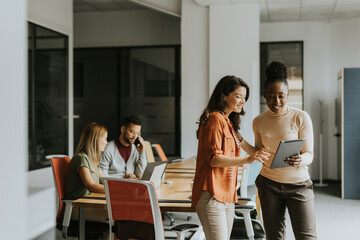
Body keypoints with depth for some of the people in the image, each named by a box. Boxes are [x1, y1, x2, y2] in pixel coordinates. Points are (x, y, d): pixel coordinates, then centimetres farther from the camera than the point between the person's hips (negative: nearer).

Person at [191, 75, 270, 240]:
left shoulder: (228, 122, 21)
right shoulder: (215, 119, -9)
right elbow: (214, 159, -18)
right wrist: (247, 160, -28)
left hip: (227, 195, 9)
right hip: (212, 195, -9)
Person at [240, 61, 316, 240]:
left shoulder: (301, 117, -8)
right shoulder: (258, 122, 3)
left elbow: (309, 154, -7)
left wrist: (300, 160, -29)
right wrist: (240, 140, 1)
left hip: (298, 184, -3)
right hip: (269, 184, 3)